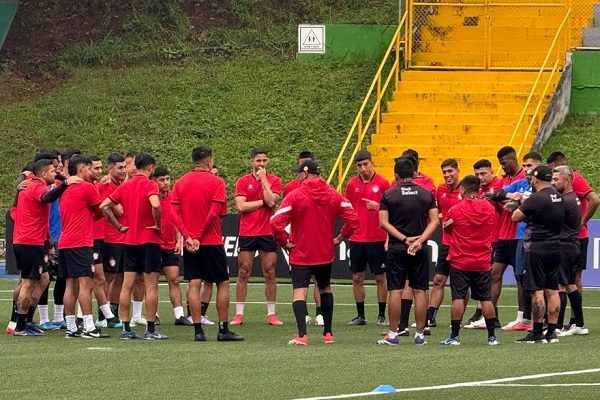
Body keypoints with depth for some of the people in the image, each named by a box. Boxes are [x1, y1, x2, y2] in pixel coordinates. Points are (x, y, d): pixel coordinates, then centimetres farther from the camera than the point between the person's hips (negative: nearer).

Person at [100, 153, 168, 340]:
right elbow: (155, 205, -28)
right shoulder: (149, 184, -10)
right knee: (151, 286, -1)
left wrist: (119, 226, 9)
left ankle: (126, 328, 7)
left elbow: (104, 206, 7)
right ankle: (150, 330, -3)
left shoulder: (125, 186, 8)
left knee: (127, 286, 6)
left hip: (130, 240, 6)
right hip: (149, 240, -6)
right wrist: (158, 225, -14)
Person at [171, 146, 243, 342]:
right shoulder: (216, 182, -6)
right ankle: (223, 329, 5)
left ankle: (198, 330, -2)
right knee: (223, 283, 6)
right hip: (212, 242, -4)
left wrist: (188, 237, -7)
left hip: (190, 243, 4)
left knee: (194, 285, 2)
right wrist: (199, 237, -8)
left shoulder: (180, 182, 6)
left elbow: (174, 213, -2)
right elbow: (213, 213, -14)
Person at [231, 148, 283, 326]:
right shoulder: (243, 181, 4)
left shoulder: (274, 181, 4)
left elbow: (271, 201, -12)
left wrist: (263, 179, -9)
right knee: (243, 273, 1)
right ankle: (239, 314, 5)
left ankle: (271, 314, 8)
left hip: (268, 233, 0)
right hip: (247, 233, 0)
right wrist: (262, 202, -8)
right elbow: (240, 206, -7)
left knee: (270, 274, 2)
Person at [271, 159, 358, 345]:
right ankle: (328, 333, 23)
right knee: (325, 289, 22)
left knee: (300, 292, -8)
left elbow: (276, 222, -19)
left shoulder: (295, 195, -12)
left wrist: (284, 242, -7)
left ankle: (301, 335, -24)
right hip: (325, 253, 4)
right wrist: (340, 237, 7)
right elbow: (352, 217, -3)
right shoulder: (333, 195, 1)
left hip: (300, 254, -4)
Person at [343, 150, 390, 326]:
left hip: (377, 238, -3)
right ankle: (360, 315, 14)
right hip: (357, 238, 3)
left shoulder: (382, 183, -5)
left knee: (380, 277, 3)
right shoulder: (352, 184, 5)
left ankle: (382, 315, 10)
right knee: (357, 277, 6)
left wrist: (378, 206, -19)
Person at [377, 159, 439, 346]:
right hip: (419, 250, 1)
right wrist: (419, 240, -10)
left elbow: (384, 222, -7)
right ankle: (420, 334, 6)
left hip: (396, 248, -1)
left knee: (395, 291, 1)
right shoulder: (427, 194, 2)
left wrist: (404, 239, -9)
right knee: (420, 291, 5)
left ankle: (392, 334, 2)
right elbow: (434, 220, -3)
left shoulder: (388, 195, -2)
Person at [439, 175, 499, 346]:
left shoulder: (456, 210, -9)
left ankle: (455, 336, 0)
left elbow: (446, 228, 8)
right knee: (486, 299, 6)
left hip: (460, 262, -2)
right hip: (483, 262, 3)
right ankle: (492, 336, 5)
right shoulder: (489, 208, 1)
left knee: (458, 298, 0)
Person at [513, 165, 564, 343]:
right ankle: (552, 332, 11)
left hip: (537, 250, -8)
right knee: (552, 290, 9)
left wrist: (521, 205, 11)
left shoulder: (536, 199, -16)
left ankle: (537, 333, -5)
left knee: (537, 291, -5)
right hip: (555, 248, 8)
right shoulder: (558, 196, 7)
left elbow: (516, 217, -8)